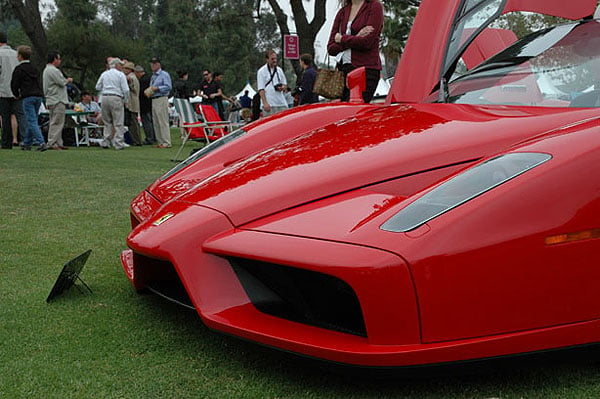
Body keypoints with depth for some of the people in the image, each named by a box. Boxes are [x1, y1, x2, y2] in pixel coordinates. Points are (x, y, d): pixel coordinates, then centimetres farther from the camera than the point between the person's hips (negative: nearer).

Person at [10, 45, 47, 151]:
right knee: (31, 121, 14)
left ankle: (41, 143, -21)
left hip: (27, 98, -7)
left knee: (32, 121, -8)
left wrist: (17, 95, 15)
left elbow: (14, 84, -4)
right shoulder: (34, 68, 18)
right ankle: (27, 143, 21)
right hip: (38, 96, 7)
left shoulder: (19, 69, -5)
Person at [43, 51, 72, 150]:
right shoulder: (53, 70, -15)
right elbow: (62, 82, -15)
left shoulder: (46, 70, 20)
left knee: (55, 123, 12)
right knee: (56, 123, -10)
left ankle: (58, 143, 15)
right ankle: (52, 143, -11)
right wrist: (69, 80, 3)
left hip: (51, 100, 11)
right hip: (57, 101, -11)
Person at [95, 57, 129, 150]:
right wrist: (126, 100, 5)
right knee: (118, 123, -1)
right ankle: (119, 143, -4)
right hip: (116, 98, -5)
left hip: (105, 98, 5)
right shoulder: (120, 75, -1)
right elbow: (125, 90, -6)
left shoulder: (104, 74, 13)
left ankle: (105, 142, 11)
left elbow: (98, 87, 14)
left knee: (107, 122, 14)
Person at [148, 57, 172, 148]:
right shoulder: (153, 76, 21)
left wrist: (157, 88, -17)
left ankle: (166, 143, -8)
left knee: (163, 122, -10)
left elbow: (168, 87, -15)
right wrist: (149, 91, 7)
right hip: (154, 100, 9)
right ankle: (160, 142, 14)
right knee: (156, 123, 8)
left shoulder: (164, 74, -5)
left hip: (162, 100, -9)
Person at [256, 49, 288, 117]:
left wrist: (282, 87, -4)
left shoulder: (279, 70, 15)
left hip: (282, 103, 5)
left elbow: (285, 84, 22)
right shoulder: (261, 71, -1)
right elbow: (261, 89, -6)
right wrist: (265, 103, -16)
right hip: (269, 104, -5)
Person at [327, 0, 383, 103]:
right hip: (343, 69, 6)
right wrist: (356, 38, -4)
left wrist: (341, 39, 3)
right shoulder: (343, 11, 18)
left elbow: (367, 42, -11)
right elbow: (331, 48, 10)